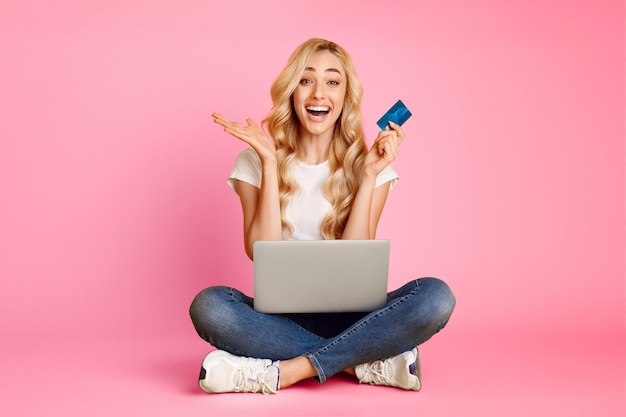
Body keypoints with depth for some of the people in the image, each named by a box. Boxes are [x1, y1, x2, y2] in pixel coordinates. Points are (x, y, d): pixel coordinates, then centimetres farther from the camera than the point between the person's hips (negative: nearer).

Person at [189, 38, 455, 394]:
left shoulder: (368, 165, 3)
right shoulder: (255, 160, 2)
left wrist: (368, 175, -13)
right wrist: (270, 164, -13)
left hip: (350, 318, 1)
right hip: (280, 318, 0)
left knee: (436, 296, -26)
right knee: (208, 305, -30)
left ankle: (285, 371, -25)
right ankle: (367, 363, -22)